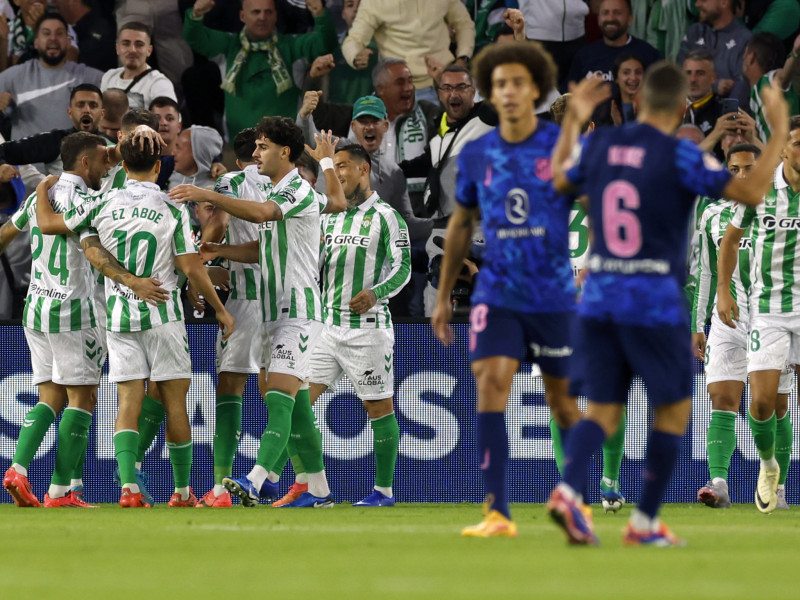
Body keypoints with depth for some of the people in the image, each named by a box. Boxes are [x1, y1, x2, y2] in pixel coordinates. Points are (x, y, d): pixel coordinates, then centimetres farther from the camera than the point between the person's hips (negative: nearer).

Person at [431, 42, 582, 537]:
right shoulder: (476, 155, 4)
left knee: (562, 398, 8)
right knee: (491, 382, -17)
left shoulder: (564, 145, -5)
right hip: (497, 293, 1)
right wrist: (443, 297, 18)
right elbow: (461, 224, 16)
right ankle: (498, 513, -18)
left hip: (555, 296, -1)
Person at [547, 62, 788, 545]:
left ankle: (568, 490, -20)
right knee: (675, 409, 12)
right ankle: (646, 522, 11)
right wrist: (779, 131, -7)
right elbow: (751, 193, -17)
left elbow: (557, 181, 23)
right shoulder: (679, 155, -12)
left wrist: (573, 121, 32)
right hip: (656, 303, -5)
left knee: (604, 411, 7)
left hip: (598, 299, 5)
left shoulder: (599, 146, 3)